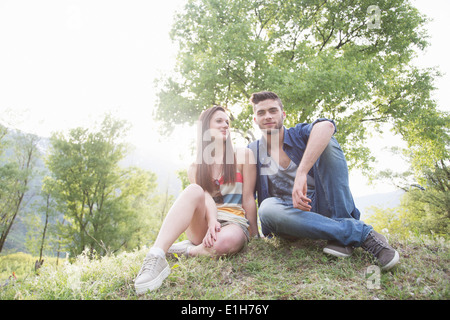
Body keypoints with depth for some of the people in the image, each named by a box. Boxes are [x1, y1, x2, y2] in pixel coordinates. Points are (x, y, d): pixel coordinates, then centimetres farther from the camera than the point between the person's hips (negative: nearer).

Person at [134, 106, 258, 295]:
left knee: (225, 242, -40)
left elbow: (248, 199, 2)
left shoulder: (242, 156, 7)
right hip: (203, 226, 2)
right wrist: (212, 221, -26)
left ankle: (187, 251, -11)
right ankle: (156, 257, -40)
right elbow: (205, 197, -6)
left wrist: (254, 236, -2)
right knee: (194, 190, -31)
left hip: (235, 223, -1)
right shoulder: (195, 169, 13)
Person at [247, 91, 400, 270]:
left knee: (327, 142, -19)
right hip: (291, 217, 1)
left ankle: (343, 230, -24)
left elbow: (327, 126, -26)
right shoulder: (252, 152, 6)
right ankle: (362, 232, -29)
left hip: (321, 207, -1)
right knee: (267, 208, -36)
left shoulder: (299, 134, 1)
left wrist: (301, 173, -39)